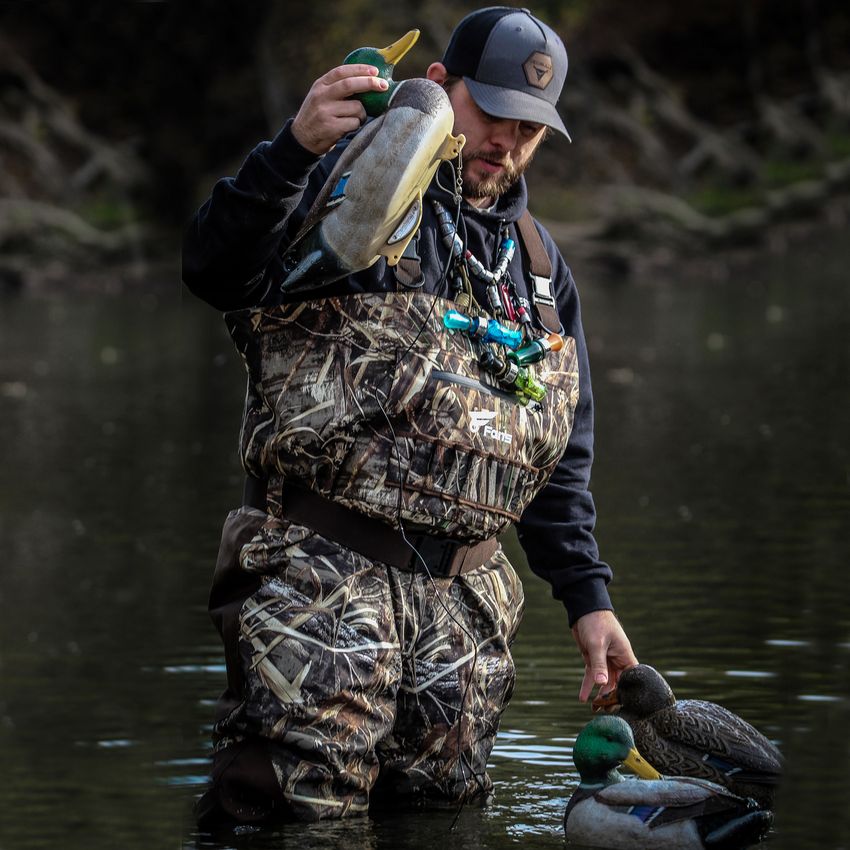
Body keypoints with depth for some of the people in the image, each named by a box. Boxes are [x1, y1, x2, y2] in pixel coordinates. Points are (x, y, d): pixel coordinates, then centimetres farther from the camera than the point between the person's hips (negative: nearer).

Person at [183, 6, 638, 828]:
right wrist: (292, 149, -30)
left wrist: (588, 598, 16)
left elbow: (560, 458, 25)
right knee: (297, 812, -15)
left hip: (463, 598, 6)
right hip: (323, 573, -6)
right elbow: (215, 273, -16)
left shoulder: (539, 264, 22)